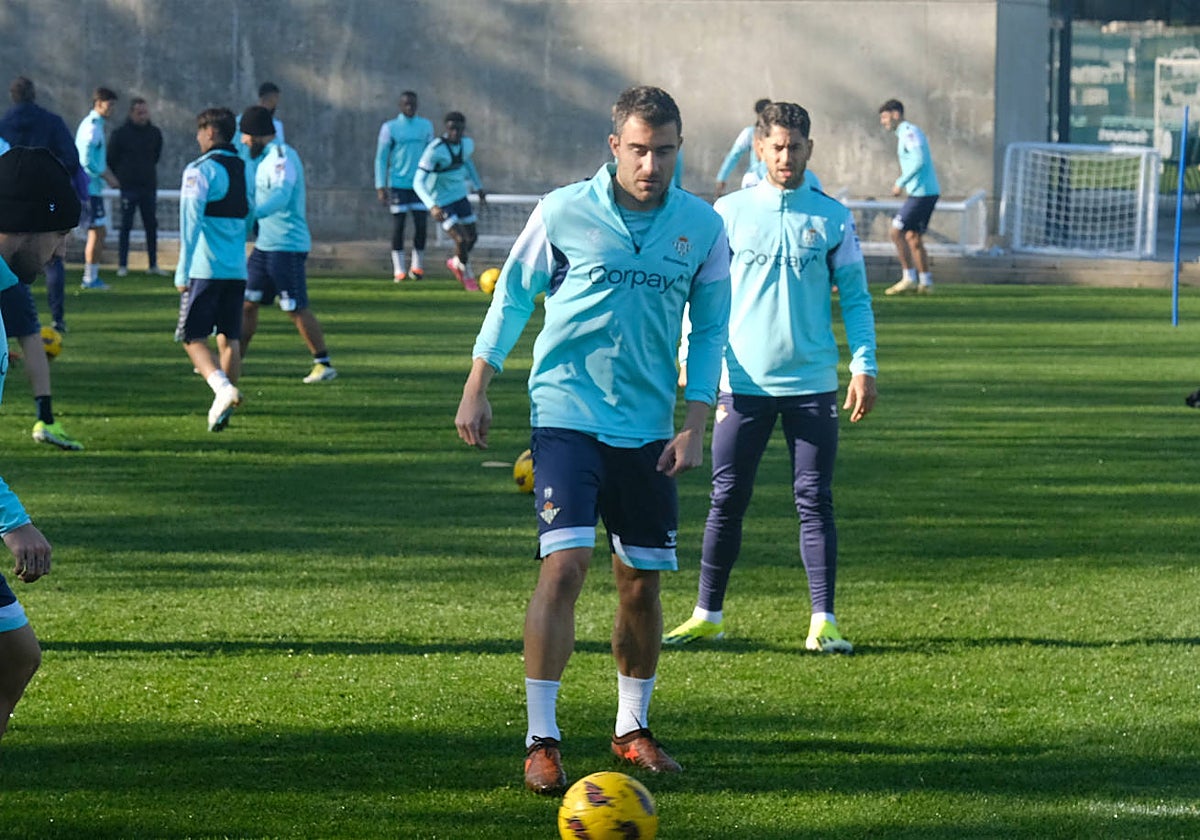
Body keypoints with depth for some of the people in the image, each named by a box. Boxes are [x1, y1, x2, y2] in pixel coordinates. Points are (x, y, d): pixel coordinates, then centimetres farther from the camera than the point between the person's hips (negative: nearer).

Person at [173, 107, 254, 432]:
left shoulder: (201, 170, -8)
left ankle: (223, 388, -23)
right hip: (237, 270, 6)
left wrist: (182, 271, -13)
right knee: (230, 338, 9)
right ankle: (223, 407, 8)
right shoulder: (245, 171, 13)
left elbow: (191, 220, -14)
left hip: (205, 269, -6)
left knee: (193, 337, -1)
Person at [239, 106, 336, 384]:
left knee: (297, 309, -6)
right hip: (265, 244, 10)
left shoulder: (281, 156, -16)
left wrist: (250, 215, -46)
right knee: (246, 303, 11)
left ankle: (324, 364, 1)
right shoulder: (266, 158, 16)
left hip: (287, 245, -10)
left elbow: (280, 195, -33)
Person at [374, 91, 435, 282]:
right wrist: (380, 187, -5)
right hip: (398, 185, -2)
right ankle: (399, 270, 4)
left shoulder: (426, 126, 9)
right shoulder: (390, 128, 0)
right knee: (398, 226, -2)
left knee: (421, 226, -5)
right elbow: (381, 158, 1)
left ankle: (417, 266, 10)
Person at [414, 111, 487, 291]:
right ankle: (467, 275, 16)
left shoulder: (467, 144, -5)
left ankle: (456, 263, 44)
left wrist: (479, 187, 21)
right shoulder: (434, 150, -27)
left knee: (472, 235, 12)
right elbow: (418, 182, -29)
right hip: (442, 202, -7)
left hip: (460, 196, 7)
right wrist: (432, 207, -42)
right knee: (461, 239, -13)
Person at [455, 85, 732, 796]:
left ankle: (633, 728, 28)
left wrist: (695, 425, 1)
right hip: (567, 415, -3)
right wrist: (478, 387, 2)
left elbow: (711, 328, 8)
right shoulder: (564, 213, -6)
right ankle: (542, 738, -11)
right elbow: (515, 292, 5)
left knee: (642, 582, 9)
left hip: (649, 430, 3)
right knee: (565, 563, -16)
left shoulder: (703, 227, 1)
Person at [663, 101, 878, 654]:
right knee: (727, 500, 3)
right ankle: (708, 614, 14)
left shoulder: (832, 218, 4)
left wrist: (864, 367, -2)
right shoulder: (728, 213, 3)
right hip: (745, 382, 0)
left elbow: (855, 298, 7)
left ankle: (823, 623, 2)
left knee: (814, 502, -1)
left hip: (812, 383, 0)